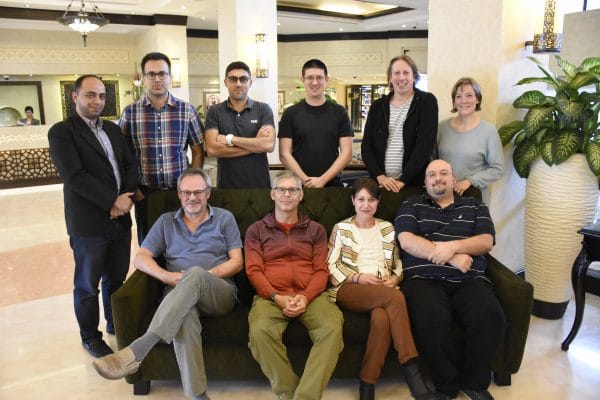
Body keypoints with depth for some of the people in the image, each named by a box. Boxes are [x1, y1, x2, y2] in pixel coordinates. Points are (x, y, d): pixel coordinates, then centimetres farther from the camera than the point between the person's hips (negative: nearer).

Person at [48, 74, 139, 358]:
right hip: (88, 223, -5)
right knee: (87, 285, 10)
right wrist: (113, 202, -17)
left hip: (120, 218, 6)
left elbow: (131, 165, 8)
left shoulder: (113, 129, 13)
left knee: (117, 279, 18)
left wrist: (125, 198, -9)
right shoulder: (61, 132, -7)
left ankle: (115, 324, 37)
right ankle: (90, 337, 27)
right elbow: (74, 176, -17)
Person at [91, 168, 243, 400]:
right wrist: (166, 276, -10)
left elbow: (236, 262, 7)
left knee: (195, 273, -38)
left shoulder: (225, 218, 14)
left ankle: (136, 350, -47)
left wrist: (207, 276, -10)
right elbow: (140, 259, 10)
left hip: (220, 293, -1)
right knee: (184, 314, -39)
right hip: (179, 295, 1)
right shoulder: (166, 222, 19)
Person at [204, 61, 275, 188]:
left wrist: (230, 139, -13)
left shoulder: (263, 109, 0)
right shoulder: (214, 112, 1)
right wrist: (255, 144, -13)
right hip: (226, 184, 0)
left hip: (259, 183, 0)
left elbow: (268, 145, -13)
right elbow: (212, 149, -12)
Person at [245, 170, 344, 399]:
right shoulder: (256, 230, 17)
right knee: (260, 331, -34)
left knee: (332, 328, -31)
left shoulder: (315, 230, 20)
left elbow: (321, 270, 9)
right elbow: (254, 271, 5)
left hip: (310, 296, 1)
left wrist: (305, 297, -11)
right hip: (271, 296, -1)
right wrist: (277, 297, -12)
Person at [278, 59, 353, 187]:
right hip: (299, 185, 0)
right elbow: (284, 154, -3)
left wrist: (323, 179, -12)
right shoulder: (290, 113, 2)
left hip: (332, 183, 1)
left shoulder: (339, 112, 3)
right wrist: (305, 180, -14)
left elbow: (346, 153, -2)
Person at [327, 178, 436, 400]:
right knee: (395, 297, -34)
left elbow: (398, 264, 19)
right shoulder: (341, 228, 12)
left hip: (384, 291, 3)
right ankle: (413, 374, -32)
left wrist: (395, 278, -3)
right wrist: (359, 277, -10)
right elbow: (331, 265, 4)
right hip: (350, 289, -2)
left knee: (382, 317, -37)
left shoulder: (387, 228, 22)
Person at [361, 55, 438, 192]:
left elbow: (426, 144, -9)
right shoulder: (377, 106, 8)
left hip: (415, 182, -2)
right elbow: (366, 145, 4)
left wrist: (403, 180, -16)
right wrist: (380, 176, -10)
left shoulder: (427, 102, -1)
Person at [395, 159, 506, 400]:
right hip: (423, 279, -2)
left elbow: (486, 242, 7)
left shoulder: (475, 206, 22)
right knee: (430, 319, -34)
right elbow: (407, 241, 0)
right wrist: (451, 258, -8)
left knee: (491, 317, -29)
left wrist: (452, 246, -12)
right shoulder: (411, 206, 16)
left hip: (469, 280, 2)